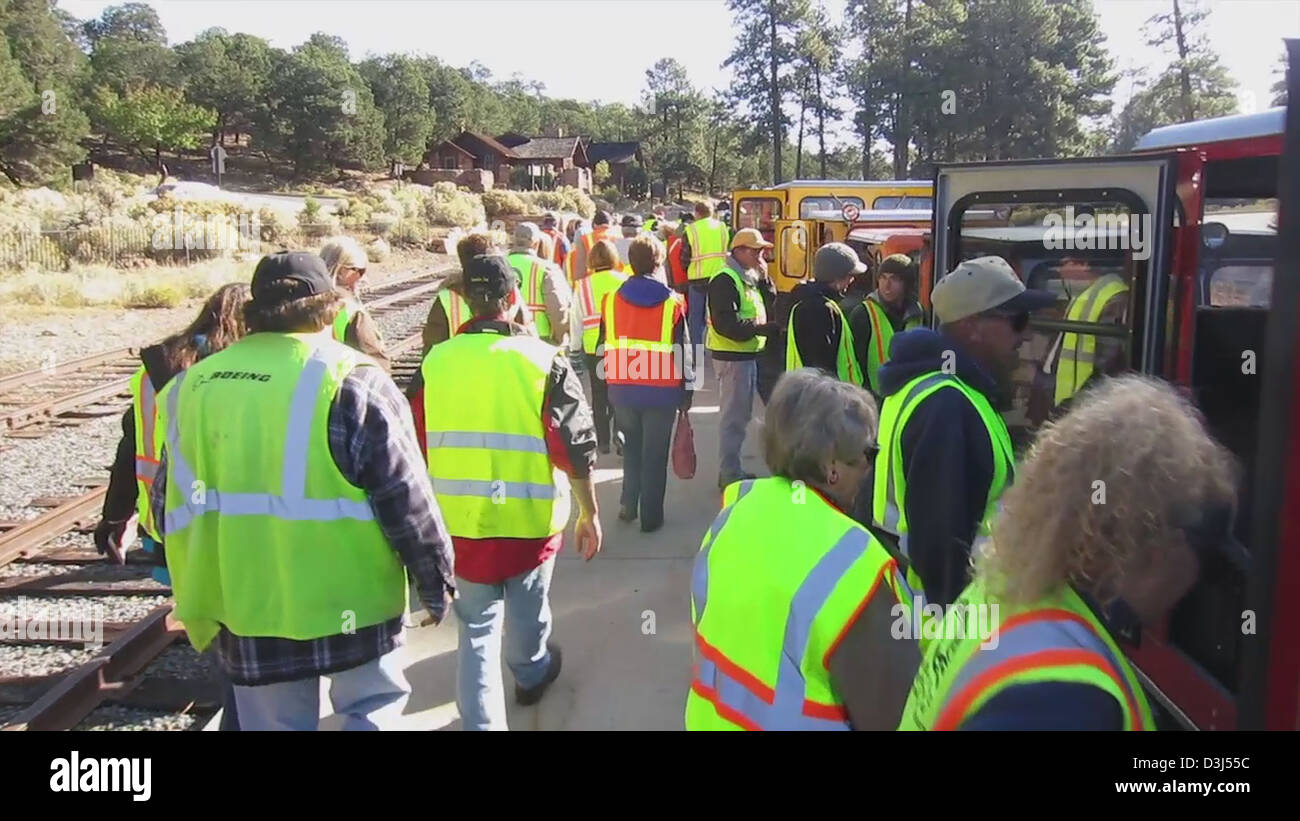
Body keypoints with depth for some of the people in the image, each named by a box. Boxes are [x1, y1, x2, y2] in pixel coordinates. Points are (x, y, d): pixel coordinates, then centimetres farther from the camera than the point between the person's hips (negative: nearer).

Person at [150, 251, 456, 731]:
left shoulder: (194, 385, 3)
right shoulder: (352, 382, -13)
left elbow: (171, 504, 11)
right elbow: (406, 500, -12)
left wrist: (203, 588, 25)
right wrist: (436, 580, 1)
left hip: (243, 606, 4)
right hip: (346, 600, -4)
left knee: (275, 724, 20)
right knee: (373, 706, 19)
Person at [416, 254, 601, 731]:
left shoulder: (436, 362, -6)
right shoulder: (543, 360, -12)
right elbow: (575, 446, -11)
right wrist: (590, 514, 1)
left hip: (460, 520, 1)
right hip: (530, 517, -1)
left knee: (476, 625, 13)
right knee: (527, 611, 23)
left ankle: (481, 721, 12)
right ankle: (532, 675, 49)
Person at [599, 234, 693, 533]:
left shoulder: (612, 300, 1)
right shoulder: (672, 302, -6)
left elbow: (603, 348, 6)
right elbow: (684, 351, -3)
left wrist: (609, 382, 16)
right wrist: (687, 390, 6)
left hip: (622, 389, 3)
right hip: (661, 390, -2)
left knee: (631, 448, 22)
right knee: (655, 455, 7)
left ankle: (628, 505, 23)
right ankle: (651, 517, 13)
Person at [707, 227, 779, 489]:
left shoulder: (749, 279, 15)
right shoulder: (725, 280, -16)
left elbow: (770, 306, 12)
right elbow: (725, 323, -24)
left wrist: (764, 279, 0)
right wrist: (762, 329, -23)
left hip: (747, 354, 10)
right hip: (732, 356, -10)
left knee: (741, 414, 17)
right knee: (734, 416, -5)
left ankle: (731, 469, 28)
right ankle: (729, 475, 3)